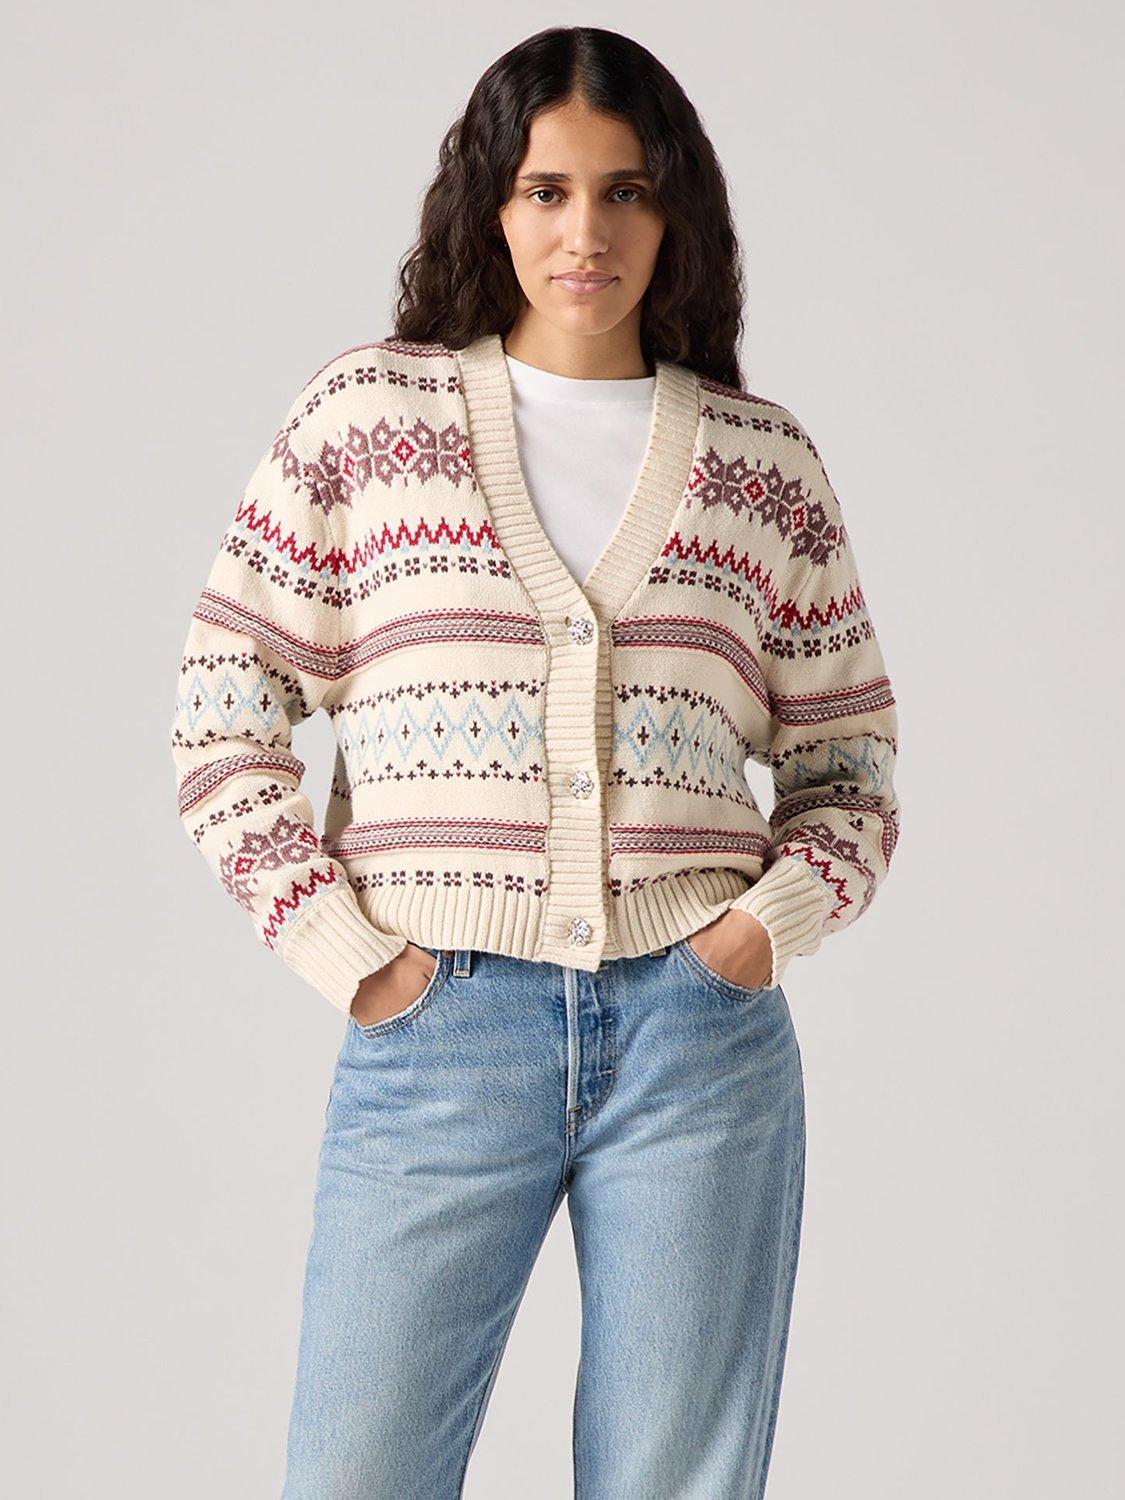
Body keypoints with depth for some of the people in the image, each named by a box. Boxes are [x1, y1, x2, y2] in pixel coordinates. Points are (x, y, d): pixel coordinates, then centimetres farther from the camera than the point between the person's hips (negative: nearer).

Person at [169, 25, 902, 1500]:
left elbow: (848, 750, 15)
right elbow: (225, 708, 5)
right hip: (436, 1030, -1)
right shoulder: (368, 409, 5)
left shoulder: (765, 458, 9)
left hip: (702, 1032, 1)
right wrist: (341, 948, -4)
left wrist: (778, 917, -2)